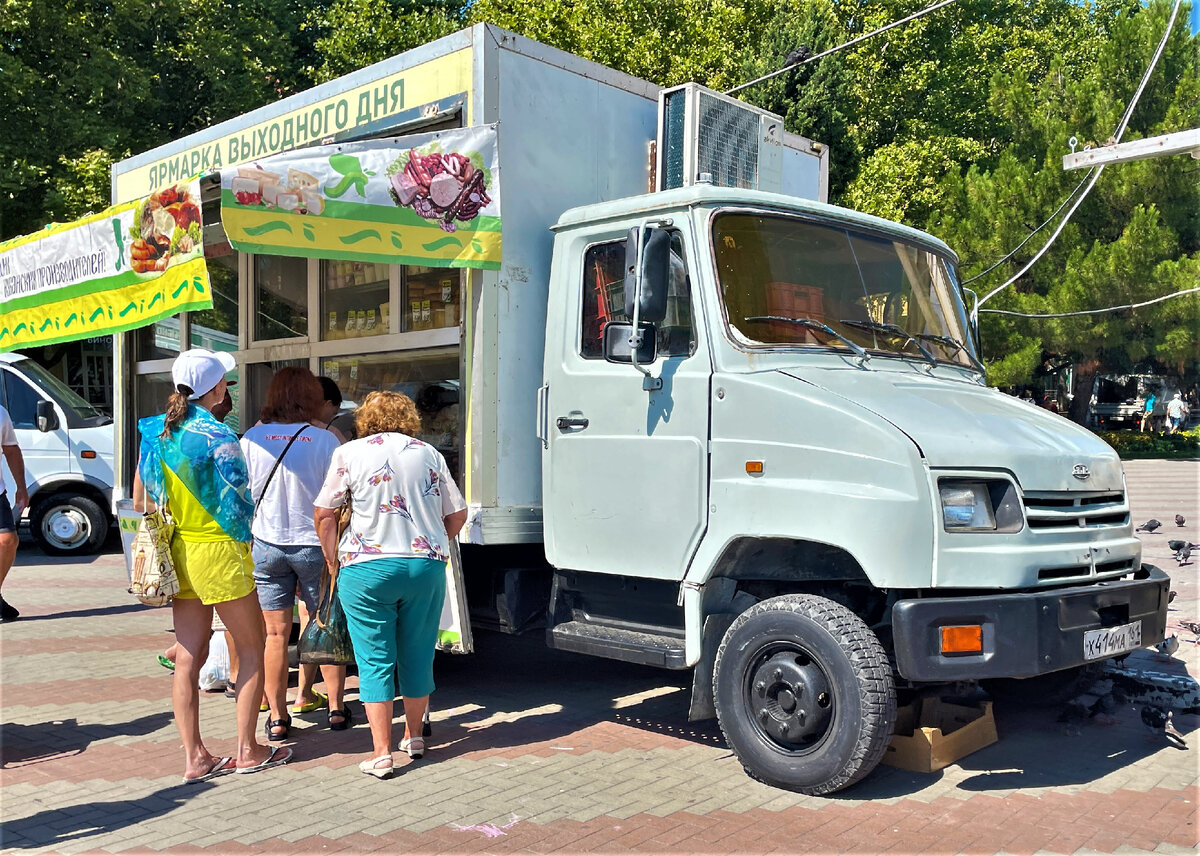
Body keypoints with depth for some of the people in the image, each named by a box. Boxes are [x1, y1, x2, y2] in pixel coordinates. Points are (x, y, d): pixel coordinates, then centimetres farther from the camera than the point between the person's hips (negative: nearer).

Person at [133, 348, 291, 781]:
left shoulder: (155, 431, 5)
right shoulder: (218, 437, -16)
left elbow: (140, 500, 10)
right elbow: (238, 505, -14)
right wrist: (242, 536, 5)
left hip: (177, 551, 7)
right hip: (218, 551, -7)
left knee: (188, 656, 9)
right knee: (251, 649, 8)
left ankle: (194, 757, 14)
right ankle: (247, 750, 14)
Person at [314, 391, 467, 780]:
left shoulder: (349, 453, 2)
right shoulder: (430, 454, 9)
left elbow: (324, 514, 1)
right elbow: (457, 515, 11)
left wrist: (333, 561, 12)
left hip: (367, 567, -2)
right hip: (427, 566, 3)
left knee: (375, 660, 5)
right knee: (417, 655, 15)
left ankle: (381, 753, 4)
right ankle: (414, 737, 30)